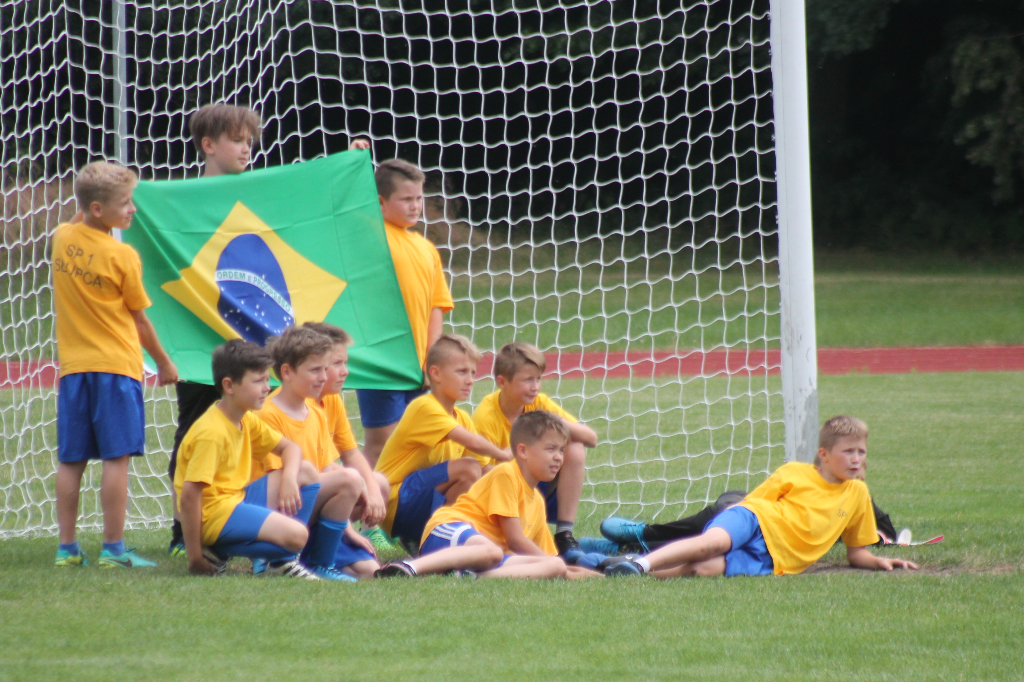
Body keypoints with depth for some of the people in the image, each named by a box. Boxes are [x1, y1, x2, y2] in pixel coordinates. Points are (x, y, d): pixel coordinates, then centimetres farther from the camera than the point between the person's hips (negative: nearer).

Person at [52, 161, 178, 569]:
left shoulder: (62, 240, 3)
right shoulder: (121, 257, -10)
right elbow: (139, 320, 0)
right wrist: (164, 364, 11)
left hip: (72, 366, 5)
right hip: (115, 366, -5)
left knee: (70, 462, 8)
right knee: (116, 458, -3)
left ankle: (67, 548, 9)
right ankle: (113, 549, -5)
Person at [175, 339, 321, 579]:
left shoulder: (247, 422, 11)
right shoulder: (211, 433, -20)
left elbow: (289, 448, 22)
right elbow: (189, 494, -23)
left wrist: (289, 479, -2)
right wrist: (194, 556, -21)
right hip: (214, 513, -10)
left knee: (306, 473, 11)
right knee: (296, 534, -27)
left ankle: (283, 560, 6)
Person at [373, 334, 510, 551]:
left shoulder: (462, 419, 14)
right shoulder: (425, 408, -15)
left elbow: (485, 468, 8)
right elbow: (473, 443, -25)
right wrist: (502, 455, -8)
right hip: (396, 503, -9)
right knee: (468, 468, -24)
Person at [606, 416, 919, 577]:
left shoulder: (857, 494, 18)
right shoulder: (793, 473, 10)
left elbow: (856, 553, 24)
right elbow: (753, 500, 10)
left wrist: (879, 562, 5)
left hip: (772, 559, 1)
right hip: (758, 521, -1)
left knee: (706, 568, -31)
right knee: (714, 540, -39)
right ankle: (640, 563, -42)